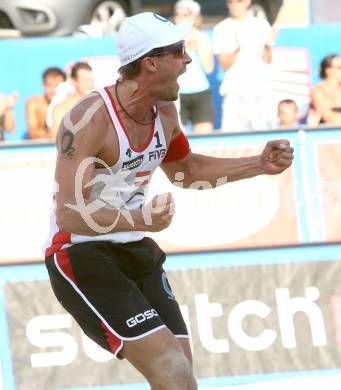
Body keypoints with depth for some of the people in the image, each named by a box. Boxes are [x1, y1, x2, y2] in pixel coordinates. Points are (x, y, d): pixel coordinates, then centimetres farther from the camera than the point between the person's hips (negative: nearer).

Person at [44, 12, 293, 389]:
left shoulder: (164, 112, 3)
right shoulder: (89, 119, -23)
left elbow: (185, 170, 24)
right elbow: (69, 215, -28)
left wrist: (259, 165, 13)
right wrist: (139, 219, -44)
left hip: (134, 251, 9)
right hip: (81, 255, -9)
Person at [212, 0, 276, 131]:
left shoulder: (261, 25, 9)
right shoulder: (221, 29, 5)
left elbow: (268, 60, 7)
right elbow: (225, 65, -1)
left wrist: (267, 45, -13)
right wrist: (237, 48, -18)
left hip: (261, 89, 1)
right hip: (235, 90, -1)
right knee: (232, 132, -11)